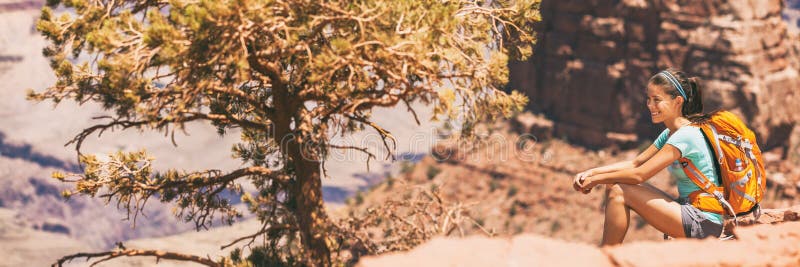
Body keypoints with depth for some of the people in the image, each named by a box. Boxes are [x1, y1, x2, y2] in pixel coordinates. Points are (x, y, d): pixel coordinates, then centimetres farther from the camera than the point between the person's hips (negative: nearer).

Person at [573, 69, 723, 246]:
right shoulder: (669, 134, 12)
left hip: (704, 223, -10)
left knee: (619, 191, -16)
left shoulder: (686, 135, -18)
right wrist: (591, 173, -1)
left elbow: (640, 174, -20)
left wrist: (597, 179, -10)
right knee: (615, 185, 6)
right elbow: (636, 163, 11)